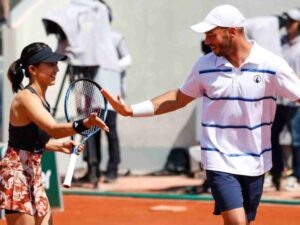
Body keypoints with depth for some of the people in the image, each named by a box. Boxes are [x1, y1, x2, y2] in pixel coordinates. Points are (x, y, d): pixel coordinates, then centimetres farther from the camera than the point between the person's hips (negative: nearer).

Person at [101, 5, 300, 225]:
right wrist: (131, 110, 7)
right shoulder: (205, 65, 0)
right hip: (220, 162, -1)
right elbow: (180, 98, 12)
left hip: (255, 163, 1)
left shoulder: (272, 64, -8)